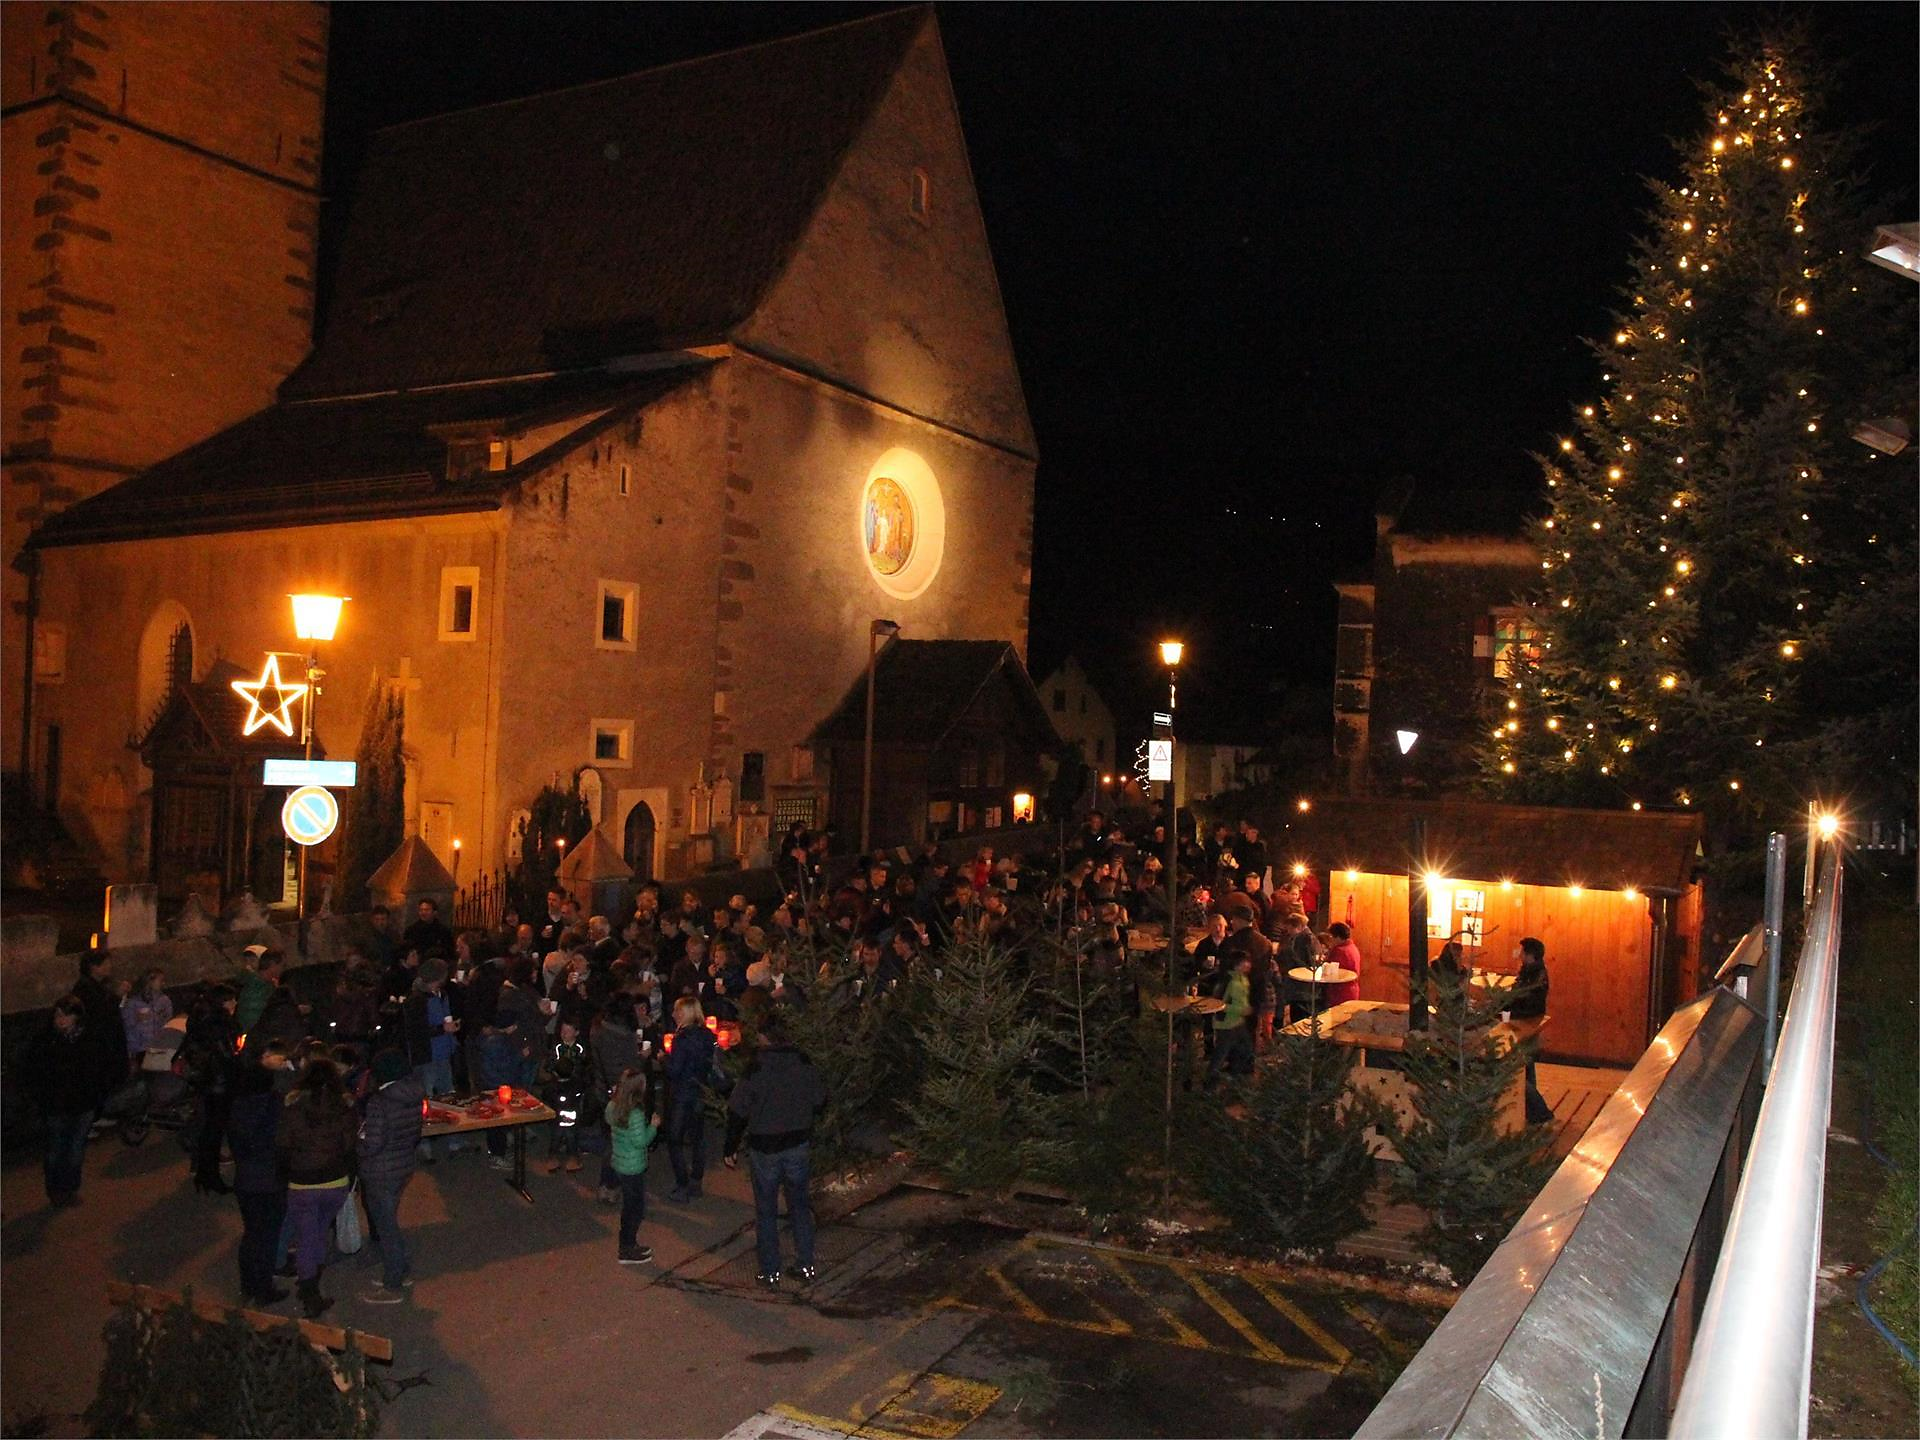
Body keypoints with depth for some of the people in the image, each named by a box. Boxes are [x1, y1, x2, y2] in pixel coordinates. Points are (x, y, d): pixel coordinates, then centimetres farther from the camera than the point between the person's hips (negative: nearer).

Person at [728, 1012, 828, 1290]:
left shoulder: (756, 1068, -17)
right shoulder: (804, 1063, -6)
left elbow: (737, 1110, -12)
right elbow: (820, 1099, 4)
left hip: (765, 1148, -3)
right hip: (799, 1146, 3)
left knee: (766, 1211, 9)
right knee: (799, 1205, 16)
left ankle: (770, 1272, 14)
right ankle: (805, 1266, 19)